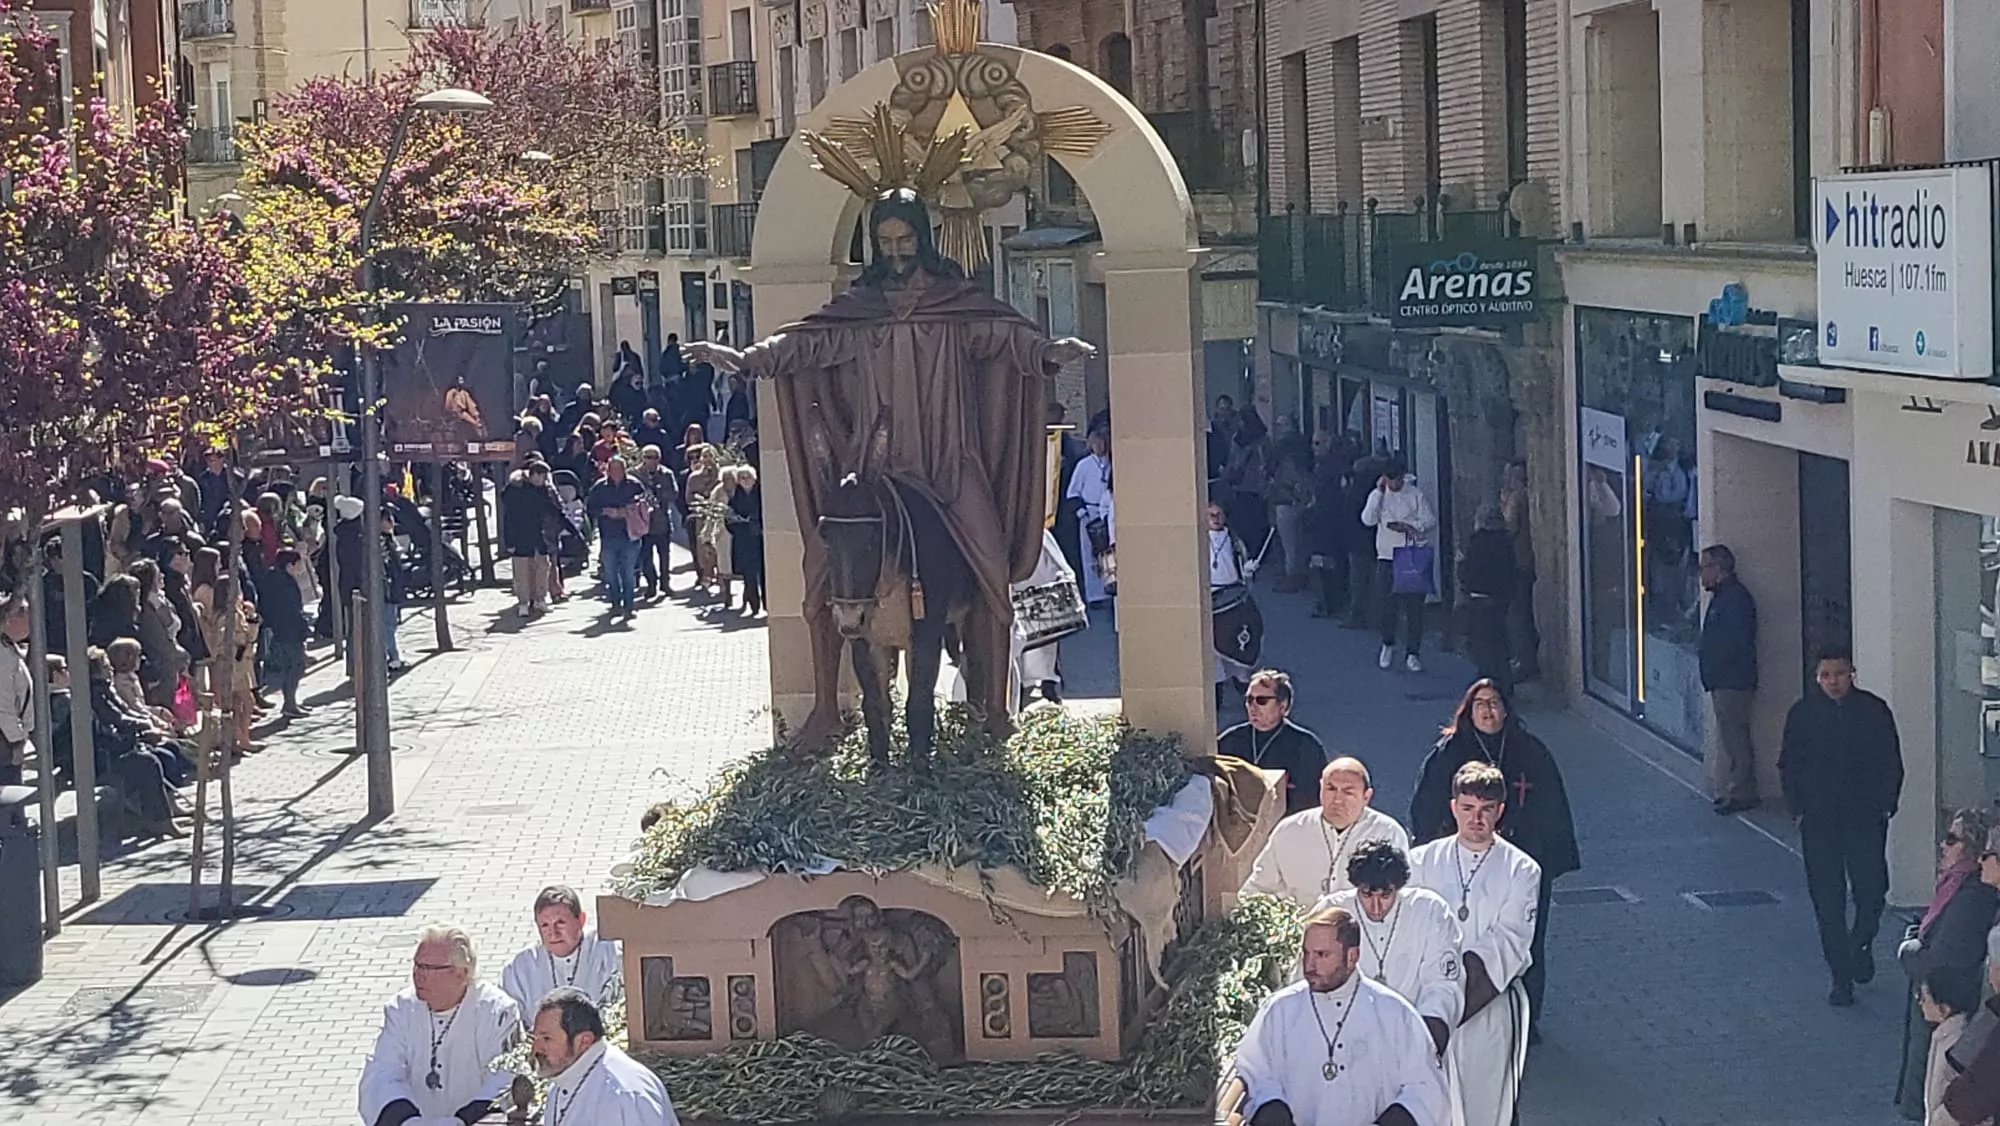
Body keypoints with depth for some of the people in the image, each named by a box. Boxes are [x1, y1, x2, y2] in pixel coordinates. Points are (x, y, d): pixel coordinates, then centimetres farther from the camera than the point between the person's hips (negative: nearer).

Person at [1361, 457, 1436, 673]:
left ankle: (1412, 653, 4)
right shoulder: (1377, 495, 6)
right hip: (1386, 557, 1)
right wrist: (1379, 492, -12)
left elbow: (1430, 521, -3)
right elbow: (1368, 519, -9)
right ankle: (1387, 645, 26)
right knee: (1387, 606, 2)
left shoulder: (1416, 495, 1)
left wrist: (1406, 526, -16)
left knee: (1414, 606, -3)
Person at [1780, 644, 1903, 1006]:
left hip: (1866, 816, 0)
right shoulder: (1803, 713, 0)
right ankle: (1841, 977, 10)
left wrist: (1885, 806, -3)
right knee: (1827, 898, 1)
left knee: (1871, 889, -3)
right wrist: (1798, 809, 0)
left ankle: (1861, 944, 29)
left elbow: (1892, 765, 5)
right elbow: (1788, 766, 8)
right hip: (1819, 820, 1)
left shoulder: (1874, 711, -1)